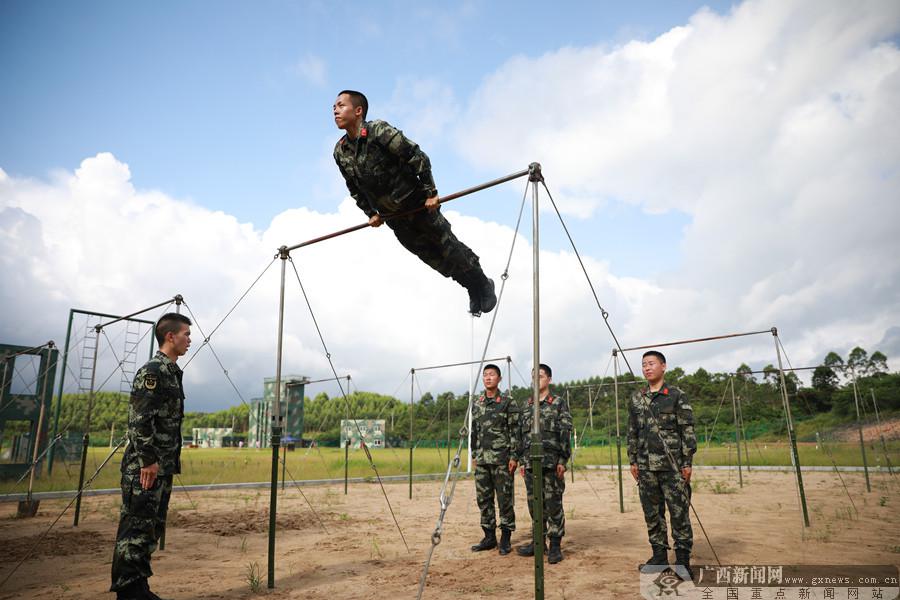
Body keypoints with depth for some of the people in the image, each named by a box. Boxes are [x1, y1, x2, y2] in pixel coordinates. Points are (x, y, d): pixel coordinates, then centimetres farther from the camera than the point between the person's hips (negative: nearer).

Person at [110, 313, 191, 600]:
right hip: (144, 467, -10)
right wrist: (149, 460, -20)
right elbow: (139, 419, -19)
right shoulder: (152, 371, -12)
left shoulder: (172, 372, 17)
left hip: (163, 467, 10)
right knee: (135, 528, -3)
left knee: (152, 528, 13)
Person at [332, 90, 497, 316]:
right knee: (431, 256, 12)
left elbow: (417, 157, -19)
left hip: (418, 204, -5)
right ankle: (473, 290, 31)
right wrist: (371, 213, 10)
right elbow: (354, 188, 12)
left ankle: (483, 285, 26)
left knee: (448, 247, 3)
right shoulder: (339, 152, -2)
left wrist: (430, 192, -18)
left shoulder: (380, 131, -21)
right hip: (393, 218, 6)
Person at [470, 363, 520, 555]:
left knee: (504, 499, 0)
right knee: (483, 499, 9)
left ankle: (505, 539, 10)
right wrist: (474, 454, 13)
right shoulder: (477, 404, 12)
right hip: (482, 459, 5)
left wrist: (514, 456, -12)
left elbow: (515, 431, -6)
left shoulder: (508, 402, -3)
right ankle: (489, 537, 20)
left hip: (502, 458, -5)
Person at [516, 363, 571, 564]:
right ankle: (538, 541, 22)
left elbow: (565, 434, -6)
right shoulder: (527, 407, 15)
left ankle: (555, 545, 8)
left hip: (552, 463, -5)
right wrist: (522, 461, 12)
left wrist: (562, 460, -12)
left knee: (553, 504, -1)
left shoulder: (559, 403, -1)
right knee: (534, 504, 11)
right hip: (531, 463, 5)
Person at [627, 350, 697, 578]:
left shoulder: (676, 396, -2)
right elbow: (632, 432, 15)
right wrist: (633, 461, 11)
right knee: (652, 513, 10)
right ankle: (659, 555, 21)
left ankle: (683, 558, 11)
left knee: (679, 512, 0)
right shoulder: (636, 399, 10)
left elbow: (687, 431, -4)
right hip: (646, 467, 4)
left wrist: (687, 462, -8)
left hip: (672, 465, -4)